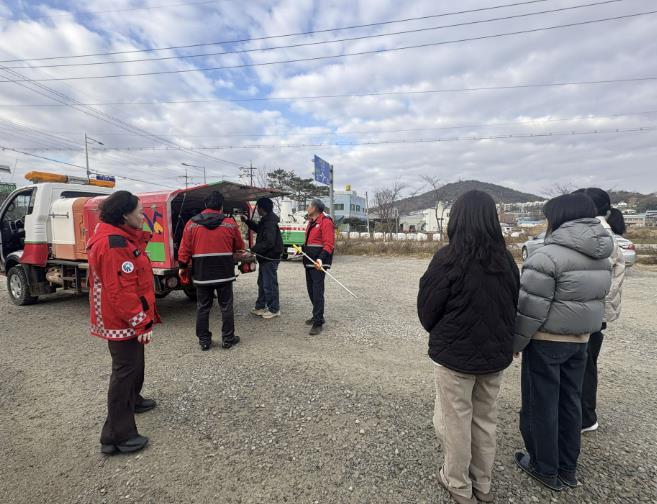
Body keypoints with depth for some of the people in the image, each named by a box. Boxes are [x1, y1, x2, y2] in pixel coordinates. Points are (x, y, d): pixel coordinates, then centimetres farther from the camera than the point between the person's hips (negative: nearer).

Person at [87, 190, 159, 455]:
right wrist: (141, 323, -24)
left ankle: (132, 400, 48)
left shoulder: (120, 237, 8)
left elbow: (131, 280, 10)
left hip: (125, 318, 11)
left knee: (134, 362, 27)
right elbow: (121, 290, -28)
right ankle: (117, 436, 10)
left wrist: (139, 238, 0)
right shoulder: (114, 244, -25)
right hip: (123, 321, -11)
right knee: (126, 370, -2)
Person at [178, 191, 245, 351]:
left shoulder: (192, 224, -1)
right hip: (224, 272, -1)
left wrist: (183, 267, 14)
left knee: (203, 308, 12)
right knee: (226, 307, 9)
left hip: (201, 274, 1)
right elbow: (239, 246, 7)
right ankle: (228, 339, 17)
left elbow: (185, 248, 1)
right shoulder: (230, 223, -3)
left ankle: (204, 341, 19)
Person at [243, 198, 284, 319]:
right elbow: (258, 229, 32)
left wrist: (254, 249, -16)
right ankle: (260, 307, 31)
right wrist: (247, 221, 25)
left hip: (270, 258, -11)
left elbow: (269, 243, -26)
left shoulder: (270, 223, -21)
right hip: (265, 258, 11)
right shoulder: (265, 221, 11)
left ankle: (274, 309, 10)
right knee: (262, 283, 19)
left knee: (269, 284, -2)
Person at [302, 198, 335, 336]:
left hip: (318, 264, -10)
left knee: (317, 292, -8)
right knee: (311, 291, 15)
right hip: (309, 263, 10)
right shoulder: (311, 222, 18)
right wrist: (302, 249, 13)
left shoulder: (326, 222, -12)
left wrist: (321, 259, -30)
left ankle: (318, 323, -2)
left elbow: (329, 244, -20)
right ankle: (317, 316, 28)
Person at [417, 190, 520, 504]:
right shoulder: (506, 260, -4)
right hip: (495, 353, 6)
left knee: (455, 422, 14)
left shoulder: (448, 259, -20)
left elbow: (427, 310, -12)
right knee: (486, 421, 21)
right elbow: (513, 306, 7)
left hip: (454, 354, -5)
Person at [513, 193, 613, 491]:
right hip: (580, 341, 8)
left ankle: (546, 469, 25)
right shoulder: (602, 258, 5)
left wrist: (515, 342, -9)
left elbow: (530, 309, -21)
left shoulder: (548, 257, -22)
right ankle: (567, 468, 34)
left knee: (541, 406, 9)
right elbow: (596, 300, 12)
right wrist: (580, 332, 20)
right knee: (570, 402, 19)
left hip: (546, 343, -8)